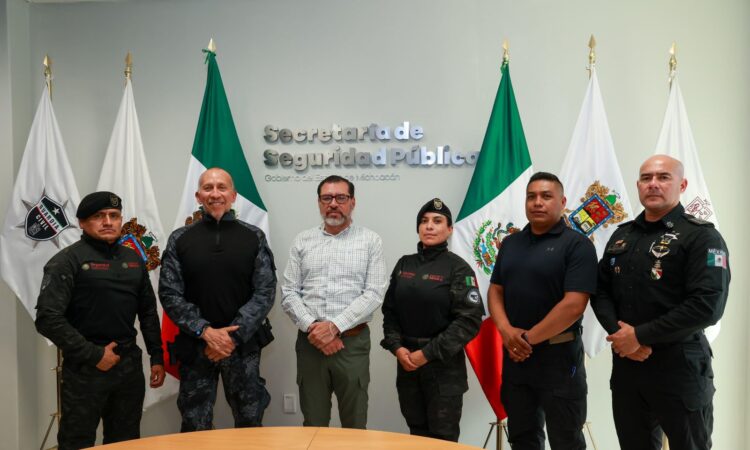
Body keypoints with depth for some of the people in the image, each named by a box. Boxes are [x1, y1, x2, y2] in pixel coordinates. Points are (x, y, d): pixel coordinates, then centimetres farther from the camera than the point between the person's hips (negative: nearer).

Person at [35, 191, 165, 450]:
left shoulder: (134, 260, 10)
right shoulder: (67, 261, -8)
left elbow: (148, 312, 15)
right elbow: (48, 318, -16)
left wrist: (157, 357, 10)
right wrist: (94, 355, -16)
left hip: (130, 365, 5)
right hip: (84, 369, -5)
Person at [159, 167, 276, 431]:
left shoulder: (254, 237, 1)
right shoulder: (179, 239, 3)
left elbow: (265, 292, -4)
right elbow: (169, 294, -2)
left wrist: (234, 335, -13)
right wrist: (205, 332, -13)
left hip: (243, 346, 0)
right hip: (195, 346, 1)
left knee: (250, 423, 10)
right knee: (195, 427, 10)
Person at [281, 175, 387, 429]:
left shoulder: (370, 241, 1)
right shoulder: (302, 241, 8)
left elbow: (374, 293, -8)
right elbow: (289, 294, 3)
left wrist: (334, 326, -16)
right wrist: (312, 327, -12)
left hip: (353, 342, -2)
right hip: (309, 341, 2)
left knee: (354, 424, 9)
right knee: (313, 424, 13)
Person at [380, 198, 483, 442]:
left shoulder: (458, 268, -7)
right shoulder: (404, 264, 8)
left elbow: (469, 320, -14)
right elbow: (390, 310, 10)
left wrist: (428, 353, -16)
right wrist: (396, 347, -7)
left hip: (444, 364, -4)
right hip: (407, 361, 4)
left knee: (442, 436, 6)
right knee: (417, 432, 14)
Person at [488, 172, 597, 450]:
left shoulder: (577, 245, -10)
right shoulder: (510, 243, 10)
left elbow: (573, 305, -18)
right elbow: (495, 291, 9)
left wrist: (528, 338, -14)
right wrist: (507, 331, -9)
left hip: (558, 356, -5)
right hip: (515, 354, 6)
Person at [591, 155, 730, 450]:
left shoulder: (701, 236, -9)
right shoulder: (622, 236, 11)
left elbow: (707, 306, -20)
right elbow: (601, 290, 9)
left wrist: (640, 335, -18)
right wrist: (618, 332, -10)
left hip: (680, 370, -5)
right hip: (625, 365, 6)